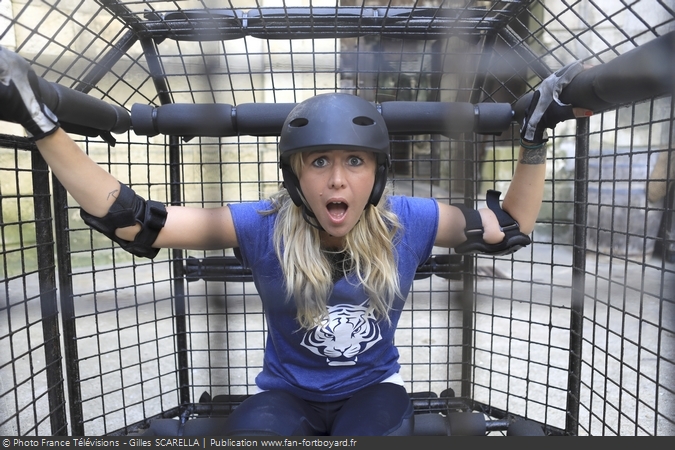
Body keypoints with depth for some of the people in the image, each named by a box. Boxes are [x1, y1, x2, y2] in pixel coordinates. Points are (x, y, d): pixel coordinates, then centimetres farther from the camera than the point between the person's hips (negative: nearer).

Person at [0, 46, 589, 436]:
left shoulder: (408, 223, -15)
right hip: (286, 393, 0)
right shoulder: (262, 228, -19)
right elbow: (131, 222, -20)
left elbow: (511, 227, -1)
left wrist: (535, 137, -8)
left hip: (373, 389, 2)